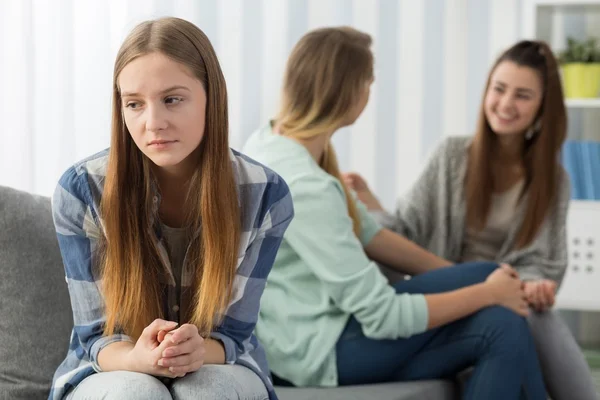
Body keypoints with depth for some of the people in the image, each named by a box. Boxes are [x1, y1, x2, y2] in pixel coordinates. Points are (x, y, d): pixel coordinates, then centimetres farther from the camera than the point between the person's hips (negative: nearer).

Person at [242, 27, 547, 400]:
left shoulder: (274, 138, 0)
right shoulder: (304, 187, -29)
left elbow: (365, 232, 10)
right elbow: (383, 317, -23)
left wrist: (460, 276, 4)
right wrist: (487, 292, -12)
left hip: (314, 319, 9)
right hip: (316, 349, -9)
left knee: (504, 324, -1)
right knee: (502, 328, -10)